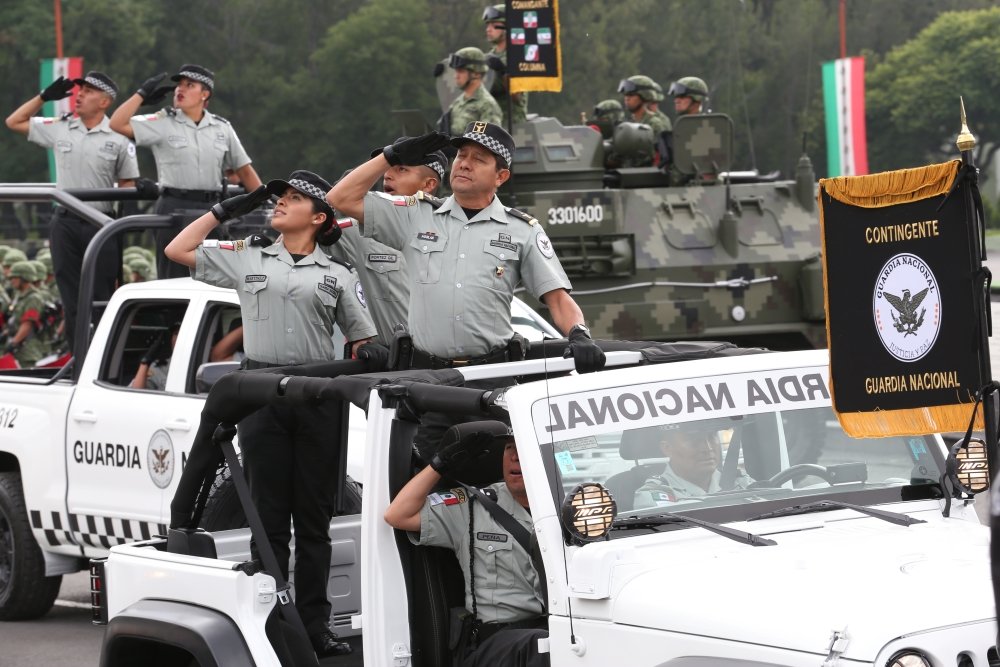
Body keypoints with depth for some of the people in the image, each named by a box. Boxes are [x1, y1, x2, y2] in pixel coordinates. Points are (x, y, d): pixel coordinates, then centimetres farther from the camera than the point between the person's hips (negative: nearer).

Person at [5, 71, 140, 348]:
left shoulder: (118, 138, -1)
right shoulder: (59, 129, 7)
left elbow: (127, 185, 2)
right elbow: (14, 122, 17)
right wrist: (45, 96, 8)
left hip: (101, 224, -3)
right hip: (65, 222, 3)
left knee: (102, 298, -1)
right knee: (71, 297, 5)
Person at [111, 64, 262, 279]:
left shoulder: (222, 128, 12)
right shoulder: (163, 123, 2)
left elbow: (244, 169, 16)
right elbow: (117, 124, -7)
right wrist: (142, 94, -5)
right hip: (175, 208, -3)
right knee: (173, 280, -3)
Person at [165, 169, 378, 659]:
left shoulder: (338, 275, 11)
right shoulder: (246, 259, 12)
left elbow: (362, 341, 12)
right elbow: (177, 251, 13)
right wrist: (226, 210, 12)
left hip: (318, 397, 0)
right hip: (261, 394, 0)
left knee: (314, 517, 3)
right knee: (270, 516, 0)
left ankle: (314, 624, 4)